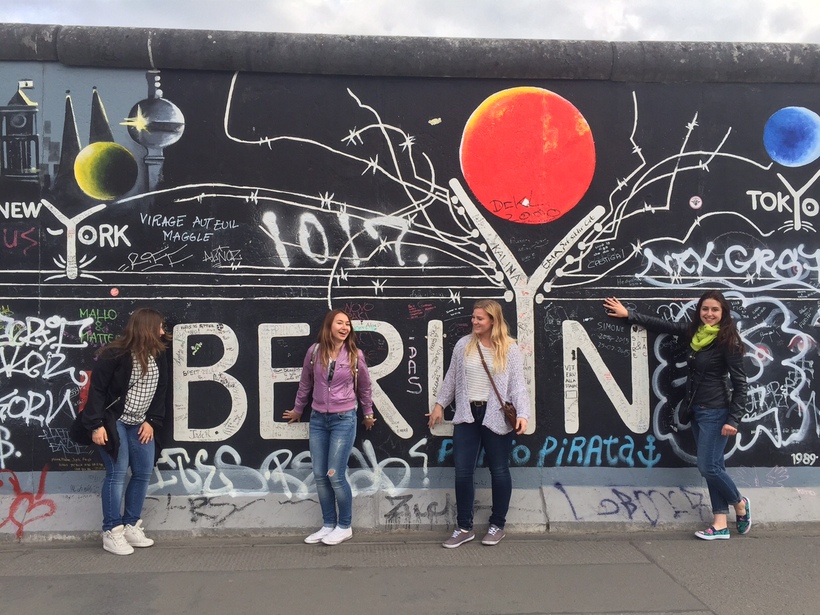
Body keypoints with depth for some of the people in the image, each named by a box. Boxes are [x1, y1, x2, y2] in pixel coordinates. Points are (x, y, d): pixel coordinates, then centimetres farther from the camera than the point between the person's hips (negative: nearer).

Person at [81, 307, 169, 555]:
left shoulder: (158, 357, 3)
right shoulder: (114, 355, -16)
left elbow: (160, 392, 7)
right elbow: (97, 389, -14)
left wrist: (152, 422, -1)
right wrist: (96, 425, -17)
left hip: (140, 424, 7)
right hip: (114, 422, -7)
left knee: (144, 473, 6)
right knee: (117, 474, -8)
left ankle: (131, 527, 20)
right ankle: (111, 532, 4)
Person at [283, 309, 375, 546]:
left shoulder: (355, 355, -6)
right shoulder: (314, 351, -2)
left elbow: (364, 387, 9)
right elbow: (305, 384, 13)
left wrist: (368, 414, 18)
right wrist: (297, 409, 22)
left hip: (344, 420, -3)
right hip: (318, 419, 3)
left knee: (335, 475, -6)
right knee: (319, 475, 7)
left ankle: (344, 527, 12)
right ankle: (328, 525, 22)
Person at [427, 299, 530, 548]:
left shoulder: (510, 349, -4)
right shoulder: (464, 344, 5)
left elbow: (518, 384, -8)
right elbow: (451, 378, 13)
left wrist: (522, 414, -20)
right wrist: (440, 404, 15)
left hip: (496, 417, -3)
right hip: (467, 415, 3)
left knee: (499, 471, 9)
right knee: (462, 472, 4)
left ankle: (497, 525, 26)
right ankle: (464, 527, 18)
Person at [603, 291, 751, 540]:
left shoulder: (727, 341, -13)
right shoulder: (694, 331, 5)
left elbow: (740, 383, -12)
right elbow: (663, 325, 16)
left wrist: (733, 420, -16)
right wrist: (628, 314, 19)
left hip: (715, 412, -7)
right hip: (696, 410, 7)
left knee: (708, 467, -6)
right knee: (712, 466, 8)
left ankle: (740, 504, 22)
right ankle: (721, 525, 12)